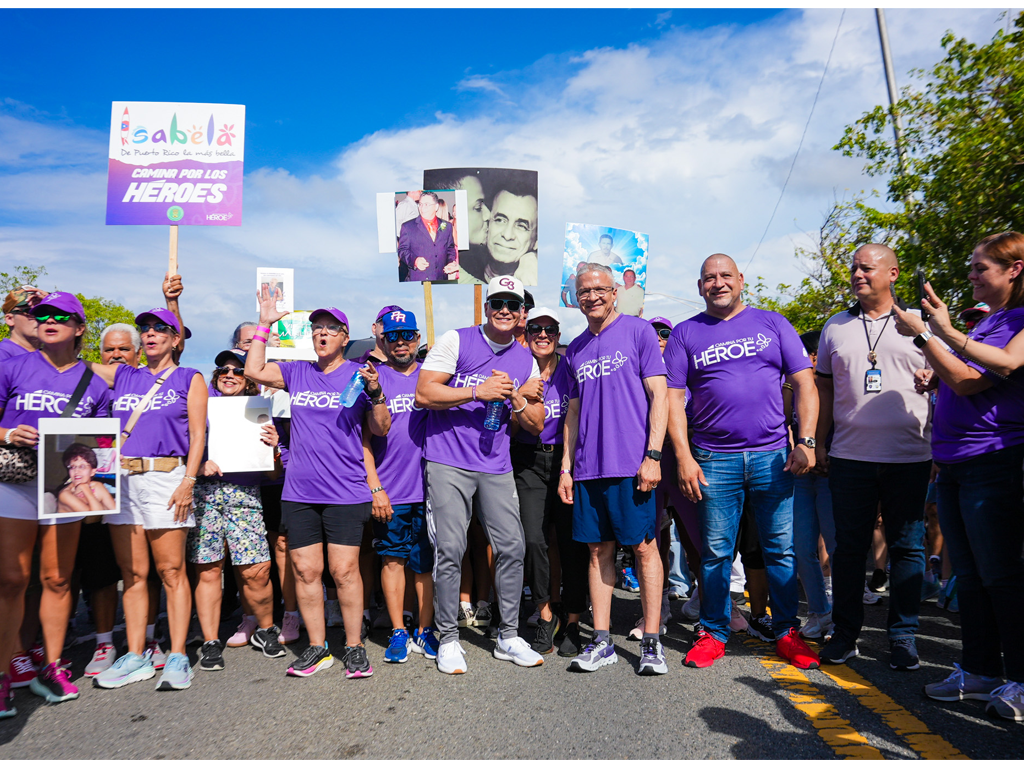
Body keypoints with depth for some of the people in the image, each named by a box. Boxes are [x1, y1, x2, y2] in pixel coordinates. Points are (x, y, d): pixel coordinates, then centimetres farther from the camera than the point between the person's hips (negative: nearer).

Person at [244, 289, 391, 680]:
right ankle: (317, 647, 20)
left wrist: (375, 391, -16)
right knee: (305, 570, 7)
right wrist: (264, 325, 7)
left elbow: (381, 429, 1)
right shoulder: (297, 372, 13)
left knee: (344, 571, -3)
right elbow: (254, 370, 5)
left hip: (345, 492, -3)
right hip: (299, 491, 4)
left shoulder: (358, 374, 2)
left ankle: (354, 647, 12)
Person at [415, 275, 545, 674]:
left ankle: (509, 637, 19)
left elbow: (536, 426, 12)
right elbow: (423, 394, -9)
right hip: (448, 462, -4)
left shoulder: (526, 362, 11)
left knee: (512, 548, 2)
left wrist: (515, 399, -8)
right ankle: (448, 639, 12)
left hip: (496, 466, 4)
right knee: (450, 550, -4)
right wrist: (478, 392, -14)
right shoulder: (455, 341, -1)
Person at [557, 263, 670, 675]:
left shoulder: (638, 331, 0)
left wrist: (653, 456, -13)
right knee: (598, 550, 9)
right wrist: (566, 468, 12)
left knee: (644, 548, 0)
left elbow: (659, 396, -5)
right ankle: (601, 641, 17)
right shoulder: (575, 348, 16)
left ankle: (651, 642, 10)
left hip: (631, 465, -5)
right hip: (587, 468, 5)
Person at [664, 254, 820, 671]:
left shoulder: (772, 323, 10)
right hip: (714, 460, 0)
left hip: (773, 455, 1)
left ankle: (787, 632, 19)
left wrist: (806, 441, -4)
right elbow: (673, 398, 3)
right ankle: (713, 633, 19)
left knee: (782, 549, 5)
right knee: (715, 551, 5)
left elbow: (804, 384, 7)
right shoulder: (685, 334, 8)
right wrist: (683, 456, -6)